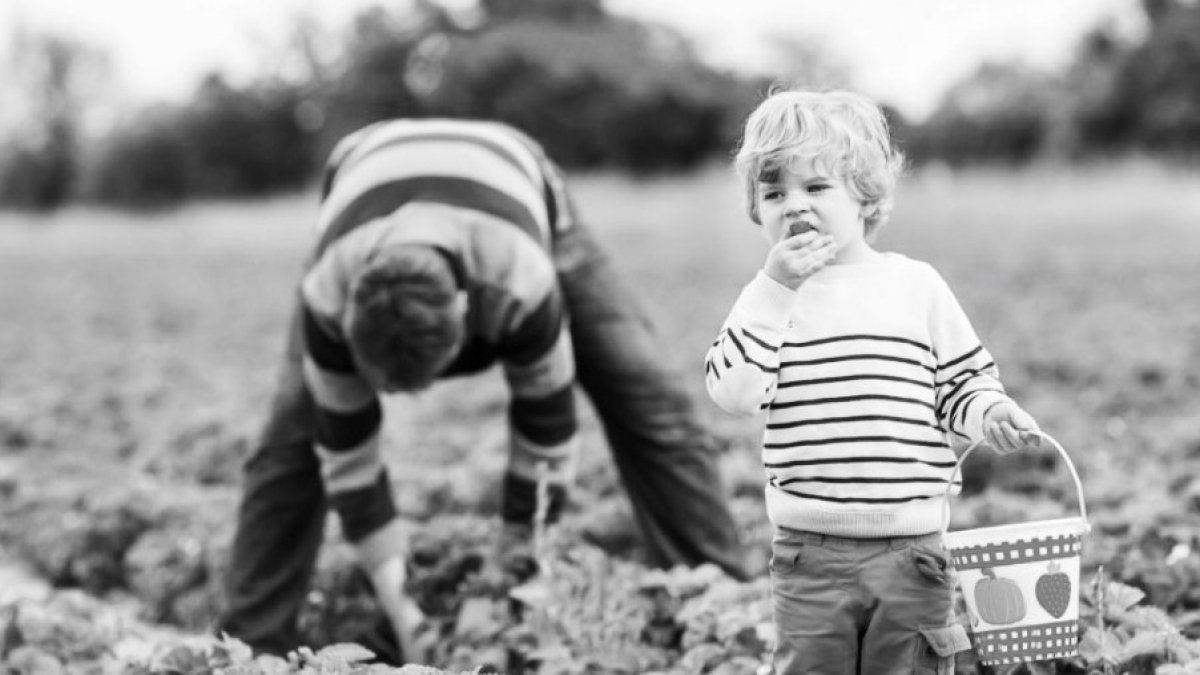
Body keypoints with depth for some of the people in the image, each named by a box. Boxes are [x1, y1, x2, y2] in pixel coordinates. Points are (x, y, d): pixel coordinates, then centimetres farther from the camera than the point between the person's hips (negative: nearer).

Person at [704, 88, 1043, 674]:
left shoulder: (916, 287, 3)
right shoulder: (767, 296, 3)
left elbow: (961, 381, 10)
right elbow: (733, 390, -12)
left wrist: (988, 411, -13)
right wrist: (775, 287, -15)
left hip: (910, 552, 0)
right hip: (808, 554, 0)